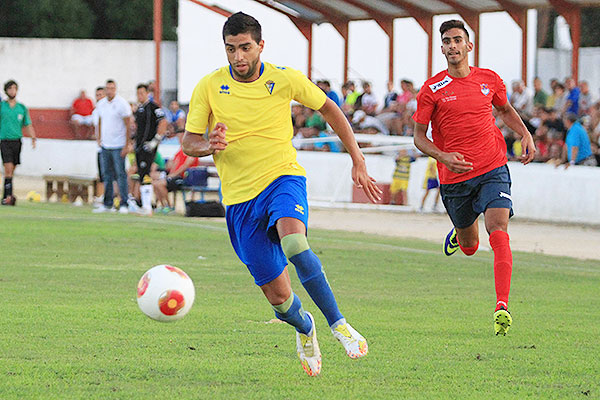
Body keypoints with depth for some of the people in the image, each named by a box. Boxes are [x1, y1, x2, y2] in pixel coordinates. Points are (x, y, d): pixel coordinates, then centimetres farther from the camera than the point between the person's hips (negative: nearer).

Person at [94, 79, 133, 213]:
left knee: (120, 175, -7)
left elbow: (128, 125, -9)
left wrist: (126, 145, -13)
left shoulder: (122, 104, -8)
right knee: (107, 176, 8)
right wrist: (99, 137, 16)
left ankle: (124, 204, -4)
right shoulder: (101, 104, 11)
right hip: (105, 146, 6)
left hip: (118, 146, -6)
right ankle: (107, 204, 14)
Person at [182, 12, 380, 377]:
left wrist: (358, 162, 8)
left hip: (283, 177, -2)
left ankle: (337, 323, -24)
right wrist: (210, 146, -23)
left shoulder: (284, 80, -4)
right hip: (240, 197, 2)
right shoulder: (209, 88, -3)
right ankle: (305, 328, 37)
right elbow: (189, 143, 2)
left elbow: (330, 109, 10)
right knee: (278, 297, 1)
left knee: (294, 244, -36)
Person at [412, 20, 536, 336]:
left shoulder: (489, 80, 4)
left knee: (499, 233, -20)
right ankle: (458, 234, 53)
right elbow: (419, 136, -1)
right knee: (469, 247, 14)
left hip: (493, 170, 0)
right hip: (454, 178, 0)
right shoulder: (432, 90, -4)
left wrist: (526, 135, 7)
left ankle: (502, 307, -25)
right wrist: (443, 156, -19)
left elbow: (505, 110, 24)